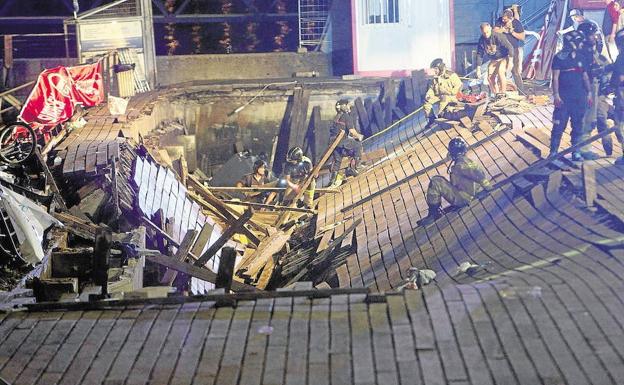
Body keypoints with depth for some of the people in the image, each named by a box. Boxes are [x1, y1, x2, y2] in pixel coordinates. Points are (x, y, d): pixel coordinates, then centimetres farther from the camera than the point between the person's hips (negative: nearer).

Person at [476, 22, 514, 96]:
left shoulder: (498, 36, -26)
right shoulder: (481, 40, -10)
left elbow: (509, 47, -23)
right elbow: (479, 54, -1)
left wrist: (510, 60, -27)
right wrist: (478, 69, -3)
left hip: (504, 58, -6)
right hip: (493, 60, 6)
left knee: (500, 72, -29)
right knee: (490, 77, 2)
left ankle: (503, 93, -23)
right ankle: (496, 95, 19)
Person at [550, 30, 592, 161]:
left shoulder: (580, 57, 12)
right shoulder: (559, 57, -5)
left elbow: (585, 76, 17)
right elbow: (555, 77, -8)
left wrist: (589, 93, 13)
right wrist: (556, 95, -14)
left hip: (579, 97, 5)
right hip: (564, 98, -5)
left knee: (578, 126, 7)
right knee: (559, 126, -6)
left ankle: (576, 152, 14)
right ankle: (553, 152, 0)